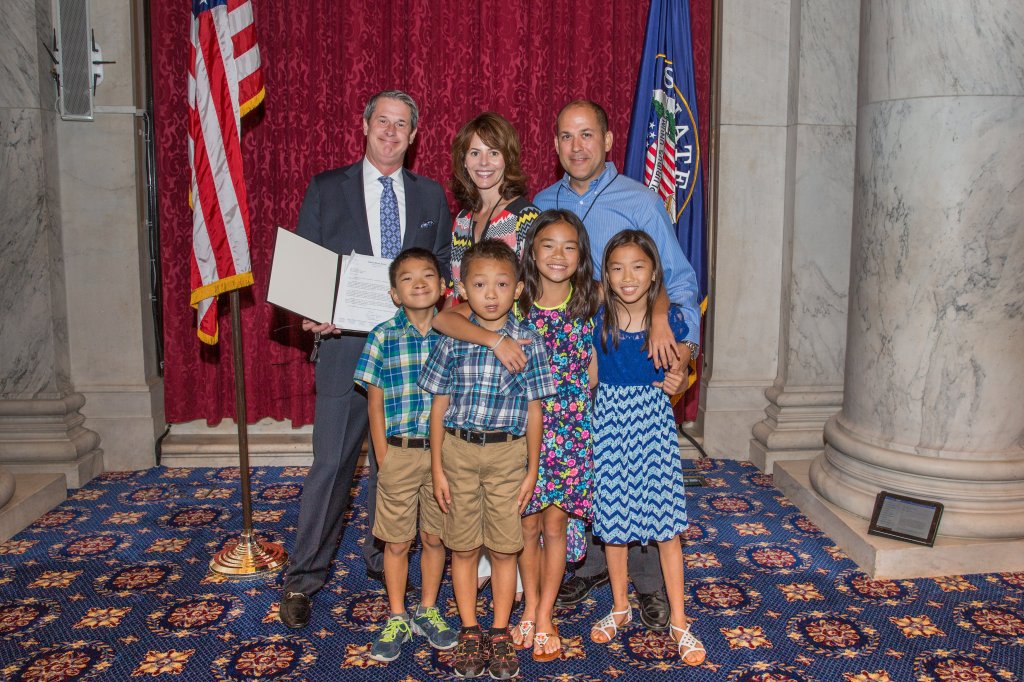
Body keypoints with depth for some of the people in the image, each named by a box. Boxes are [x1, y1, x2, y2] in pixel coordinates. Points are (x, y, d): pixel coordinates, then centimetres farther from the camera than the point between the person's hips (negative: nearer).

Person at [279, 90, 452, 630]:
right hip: (346, 346, -2)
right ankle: (303, 579, 12)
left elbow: (443, 266, 12)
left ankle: (383, 559, 30)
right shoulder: (326, 190, 5)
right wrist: (314, 317, -14)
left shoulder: (430, 196, 11)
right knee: (331, 465, -2)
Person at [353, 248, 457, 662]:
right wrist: (383, 461, -4)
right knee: (397, 542, 11)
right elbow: (375, 403, -1)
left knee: (434, 538, 14)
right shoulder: (384, 336, -4)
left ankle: (427, 612, 32)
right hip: (399, 453, -1)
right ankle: (397, 619, 27)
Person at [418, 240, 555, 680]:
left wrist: (532, 469, 1)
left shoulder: (528, 343, -4)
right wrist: (437, 468, 0)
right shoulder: (452, 342, -3)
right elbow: (439, 406, 1)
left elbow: (534, 410, 0)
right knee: (463, 547, 11)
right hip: (459, 450, 1)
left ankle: (500, 634, 25)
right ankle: (469, 632, 28)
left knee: (504, 548, 8)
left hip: (507, 452, -1)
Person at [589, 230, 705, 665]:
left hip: (654, 422, -1)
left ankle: (678, 621, 17)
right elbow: (591, 378, 2)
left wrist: (677, 384, -12)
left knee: (665, 523, 3)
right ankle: (620, 607, 31)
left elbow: (678, 376, 7)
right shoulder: (597, 319, -5)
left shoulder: (670, 320, -6)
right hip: (610, 421, 1)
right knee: (612, 518, 11)